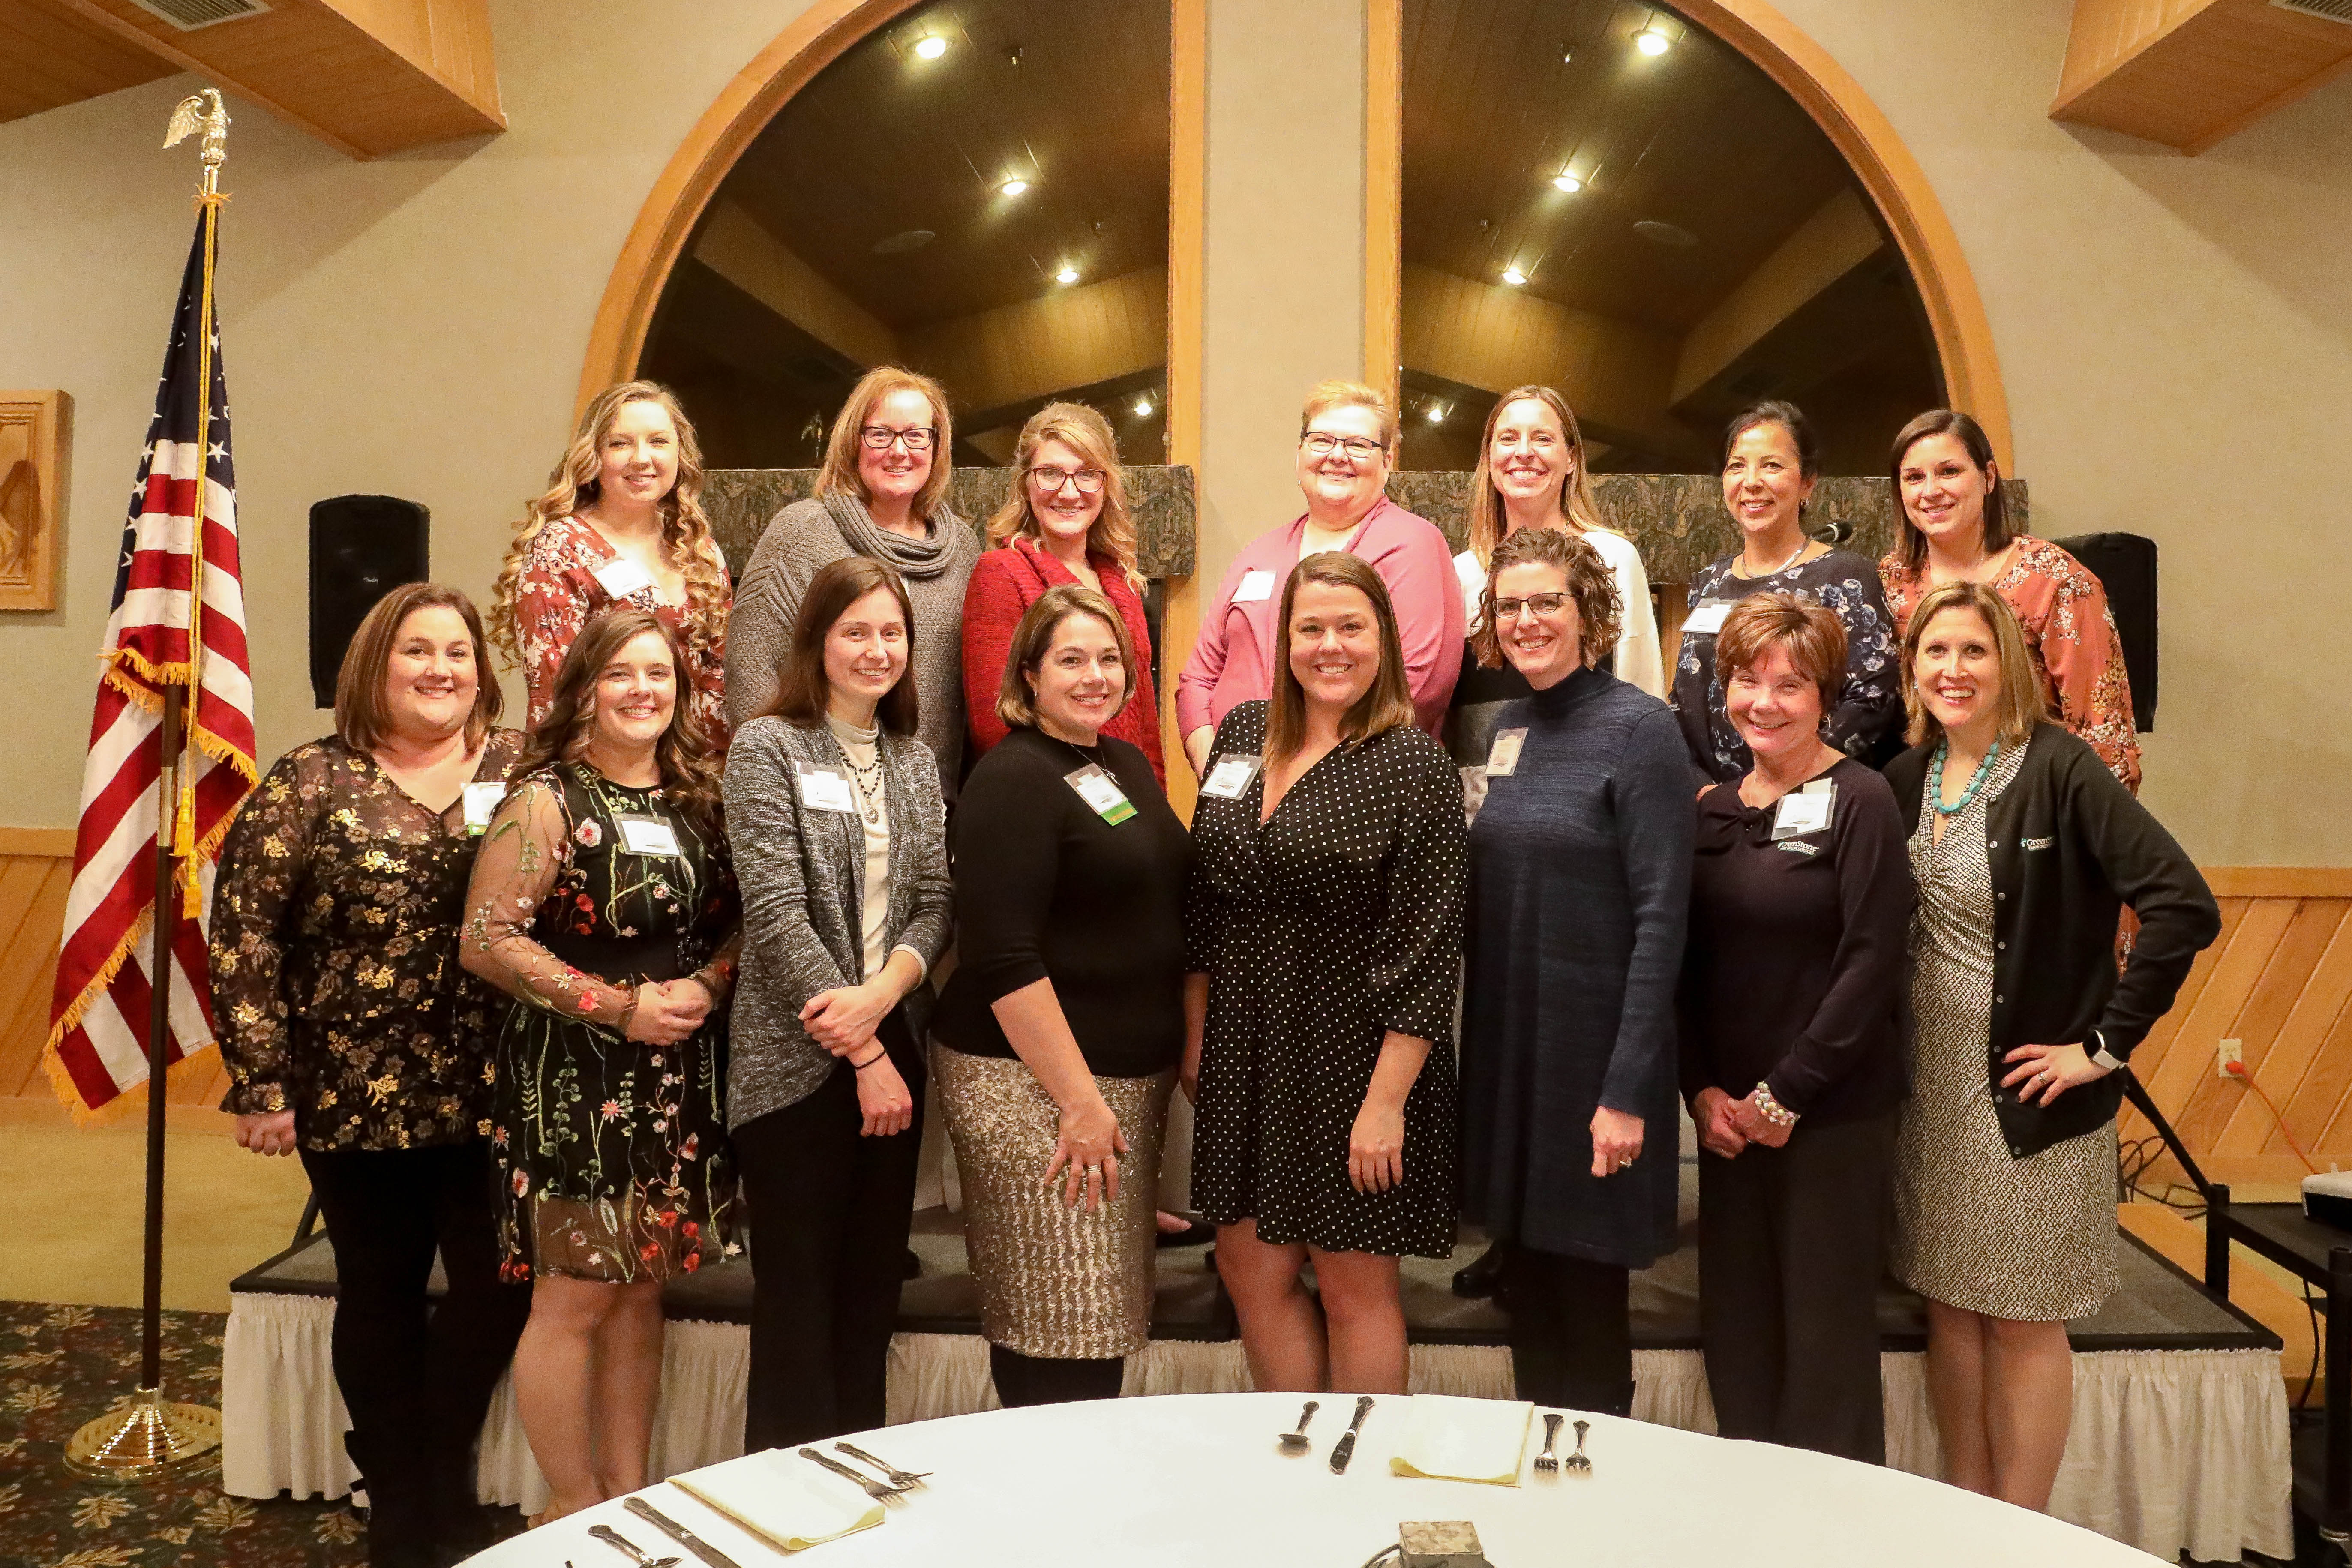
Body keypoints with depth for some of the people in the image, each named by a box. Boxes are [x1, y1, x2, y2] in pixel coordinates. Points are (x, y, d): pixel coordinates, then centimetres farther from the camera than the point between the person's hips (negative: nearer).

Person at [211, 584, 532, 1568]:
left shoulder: (524, 766, 3)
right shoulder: (311, 781, -2)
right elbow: (245, 933, -4)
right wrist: (261, 1082, -7)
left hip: (495, 1091, 1)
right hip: (357, 1094, -1)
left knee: (497, 1286, 6)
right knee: (381, 1295, 13)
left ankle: (445, 1484, 32)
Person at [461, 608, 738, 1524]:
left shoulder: (698, 797, 7)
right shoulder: (547, 801, -9)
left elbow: (736, 918, 11)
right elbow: (487, 940, -14)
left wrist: (707, 984, -10)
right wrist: (622, 1007, -17)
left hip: (677, 1080, 5)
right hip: (574, 1079, -5)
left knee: (641, 1286, 14)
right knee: (576, 1295, 3)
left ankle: (630, 1492, 29)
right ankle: (573, 1510, 21)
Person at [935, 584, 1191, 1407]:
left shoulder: (1127, 763, 13)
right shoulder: (1013, 780, -12)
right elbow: (1004, 961, -19)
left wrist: (1184, 1050, 16)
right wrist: (1079, 1098, -19)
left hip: (1133, 1080, 8)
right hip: (1032, 1083, -8)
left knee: (1109, 1310, 16)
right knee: (1059, 1324, -3)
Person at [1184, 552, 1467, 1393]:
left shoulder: (1415, 766, -11)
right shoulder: (1243, 732, 6)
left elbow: (1426, 951, -14)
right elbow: (1204, 898, 11)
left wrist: (1387, 1099, -17)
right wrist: (1196, 1035, 10)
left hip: (1358, 1056, -5)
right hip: (1245, 1049, 6)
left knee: (1353, 1285, 7)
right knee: (1252, 1269, 13)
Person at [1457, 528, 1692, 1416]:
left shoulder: (1638, 729, -11)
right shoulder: (1507, 727, 9)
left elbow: (1660, 918, -15)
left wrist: (1628, 1090, -18)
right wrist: (1474, 1049, 9)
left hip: (1593, 1051, -6)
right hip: (1506, 1045, 6)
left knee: (1585, 1294, 5)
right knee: (1524, 1281, 16)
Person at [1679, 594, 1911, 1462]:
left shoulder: (1860, 802, -7)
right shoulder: (1715, 810, 9)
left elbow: (1872, 965, -13)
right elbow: (1690, 964, 10)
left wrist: (1786, 1095, -13)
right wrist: (1702, 1089, -2)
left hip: (1834, 1113, -5)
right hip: (1727, 1114, 5)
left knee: (1826, 1331, 4)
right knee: (1735, 1327, 11)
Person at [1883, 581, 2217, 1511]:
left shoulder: (2057, 767, -13)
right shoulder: (1906, 778, 4)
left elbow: (2185, 906, -20)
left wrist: (2104, 1044, -16)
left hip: (2027, 1090, -5)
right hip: (1929, 1085, 5)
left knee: (2023, 1321, 7)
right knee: (1949, 1306, 14)